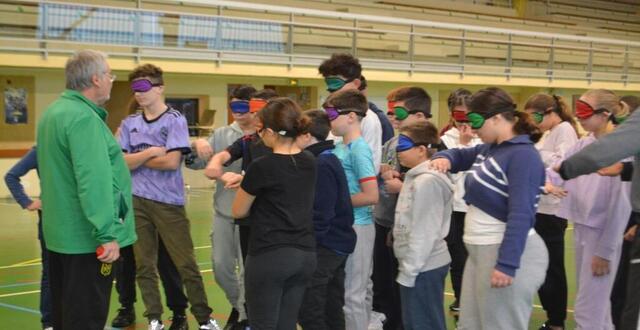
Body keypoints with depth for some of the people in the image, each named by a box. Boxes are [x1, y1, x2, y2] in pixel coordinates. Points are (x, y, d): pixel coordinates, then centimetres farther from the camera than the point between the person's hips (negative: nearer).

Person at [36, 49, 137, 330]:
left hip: (60, 233, 10)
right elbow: (94, 181, -27)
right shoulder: (84, 117, -19)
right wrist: (107, 234, -27)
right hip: (86, 236, -10)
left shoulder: (53, 113, 13)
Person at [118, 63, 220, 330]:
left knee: (186, 264, 0)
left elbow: (172, 161, -14)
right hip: (137, 201, 4)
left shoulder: (175, 120, -4)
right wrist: (151, 152, -11)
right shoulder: (129, 124, 8)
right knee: (144, 265, 9)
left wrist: (137, 159, -3)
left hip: (169, 201, -4)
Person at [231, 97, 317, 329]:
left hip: (269, 256, -6)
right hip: (305, 255, 6)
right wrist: (247, 181, 22)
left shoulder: (262, 166, -14)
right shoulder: (309, 162, 4)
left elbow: (238, 212, -1)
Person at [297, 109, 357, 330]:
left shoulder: (321, 165, -18)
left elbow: (320, 214, -22)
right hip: (337, 243, 10)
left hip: (324, 246, -10)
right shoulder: (329, 160, 13)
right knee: (332, 310, 14)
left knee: (308, 311, -8)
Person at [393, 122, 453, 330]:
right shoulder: (416, 177, 12)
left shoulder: (427, 181, -19)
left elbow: (424, 233, -22)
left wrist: (408, 271, -19)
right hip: (421, 265, 10)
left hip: (423, 268, -10)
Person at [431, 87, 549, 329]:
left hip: (509, 255, -9)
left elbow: (521, 215, -25)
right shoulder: (489, 149, 9)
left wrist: (506, 264, -29)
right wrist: (444, 158, 3)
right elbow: (460, 156, 27)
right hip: (480, 251, 9)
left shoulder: (522, 156, -18)